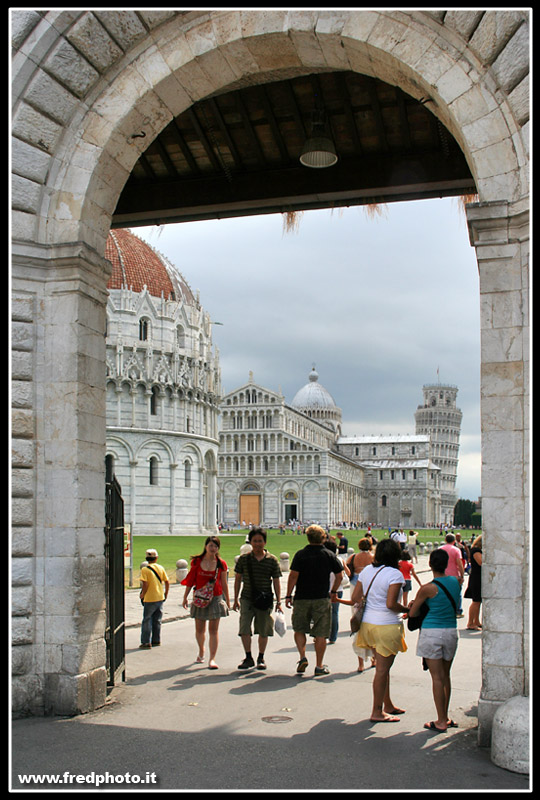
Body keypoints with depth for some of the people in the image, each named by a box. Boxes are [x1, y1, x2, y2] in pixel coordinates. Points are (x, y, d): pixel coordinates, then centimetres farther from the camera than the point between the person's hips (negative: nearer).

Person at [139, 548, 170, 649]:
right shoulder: (161, 568, 3)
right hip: (160, 598, 5)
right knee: (157, 620, 15)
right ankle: (156, 640, 20)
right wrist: (166, 594, 16)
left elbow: (145, 584, -18)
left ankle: (146, 642, 3)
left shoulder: (145, 570, -11)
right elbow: (167, 582, 3)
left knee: (147, 621, 4)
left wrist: (142, 595, -3)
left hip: (150, 599, -5)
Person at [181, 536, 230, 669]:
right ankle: (201, 651, 38)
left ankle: (212, 659, -2)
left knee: (213, 630, -3)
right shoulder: (196, 561, -1)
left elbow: (224, 583, 6)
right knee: (199, 629, 12)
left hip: (215, 598, -1)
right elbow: (190, 580, 5)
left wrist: (227, 600, 9)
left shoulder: (221, 564, -2)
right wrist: (185, 597, 6)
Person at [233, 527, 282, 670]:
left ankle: (261, 658, 24)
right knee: (244, 629, -8)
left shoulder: (272, 560, -1)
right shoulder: (244, 559, 1)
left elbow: (276, 582, 3)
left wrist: (278, 602, -1)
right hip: (247, 599, 0)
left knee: (263, 631, 7)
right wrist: (236, 599, 7)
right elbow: (238, 579, 8)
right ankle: (248, 658, 8)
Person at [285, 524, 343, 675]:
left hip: (301, 598, 0)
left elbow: (293, 576, -9)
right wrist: (334, 591, 17)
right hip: (322, 599, 1)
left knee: (299, 630, 16)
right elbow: (339, 575, 3)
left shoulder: (300, 554, -4)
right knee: (320, 634, 7)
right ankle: (319, 666, 10)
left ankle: (302, 657, 1)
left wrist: (288, 596, -3)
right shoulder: (329, 555, 1)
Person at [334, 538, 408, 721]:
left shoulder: (367, 570, 6)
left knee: (382, 667, 20)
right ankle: (377, 712, 9)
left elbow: (355, 599, 7)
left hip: (367, 622, 7)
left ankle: (388, 704, 32)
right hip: (387, 625, -7)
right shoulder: (395, 574, -14)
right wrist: (408, 610, -7)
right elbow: (391, 604, -21)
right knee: (382, 669, 1)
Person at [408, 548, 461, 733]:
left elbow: (412, 613, -5)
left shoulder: (427, 589, -14)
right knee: (445, 675, 16)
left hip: (432, 632, -5)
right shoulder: (456, 582, 2)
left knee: (437, 677, 0)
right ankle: (445, 717, 24)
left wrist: (415, 605, 16)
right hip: (451, 631, 5)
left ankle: (441, 722, 4)